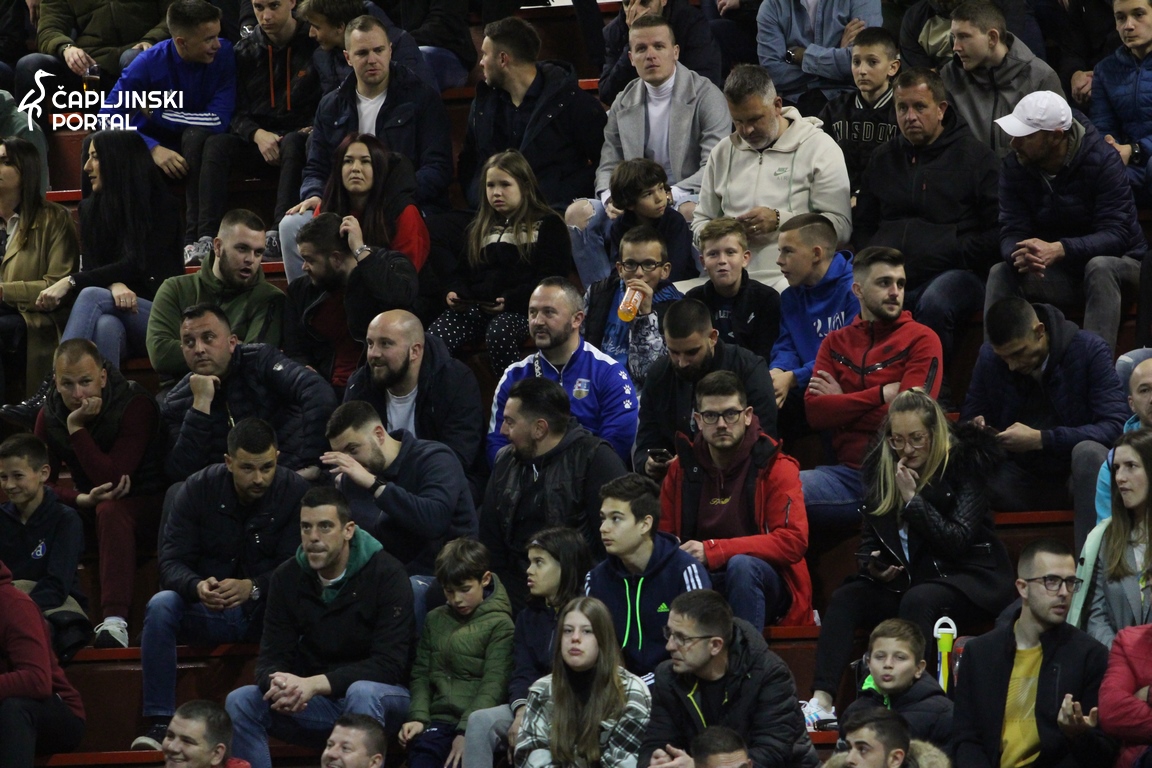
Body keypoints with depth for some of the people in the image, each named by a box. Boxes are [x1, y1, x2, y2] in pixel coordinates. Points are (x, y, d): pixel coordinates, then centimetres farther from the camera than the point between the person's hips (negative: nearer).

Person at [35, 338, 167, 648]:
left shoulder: (136, 405, -21)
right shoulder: (50, 415, -4)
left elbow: (111, 479, -29)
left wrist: (77, 428, -31)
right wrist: (83, 499, -25)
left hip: (146, 504, -5)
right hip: (90, 506, 5)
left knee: (111, 510, -39)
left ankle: (115, 621, -50)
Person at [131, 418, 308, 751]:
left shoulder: (296, 492, -8)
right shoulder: (198, 490, -5)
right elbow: (171, 562, -10)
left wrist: (252, 587, -35)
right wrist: (197, 586, -35)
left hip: (267, 610, -1)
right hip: (205, 610, 1)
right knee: (161, 605, -29)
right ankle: (160, 721, -28)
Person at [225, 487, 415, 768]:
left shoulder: (385, 573, -15)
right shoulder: (287, 577, 0)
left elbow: (389, 663, -22)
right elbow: (272, 656, -2)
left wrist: (316, 684, -33)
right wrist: (277, 684, -30)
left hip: (379, 695, -4)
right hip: (317, 703, 4)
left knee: (361, 693, -38)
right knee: (240, 702, -18)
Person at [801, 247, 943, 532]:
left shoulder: (921, 340, 7)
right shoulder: (836, 343, 20)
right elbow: (815, 412, 4)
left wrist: (843, 402, 4)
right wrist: (883, 394, -1)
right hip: (847, 473, 4)